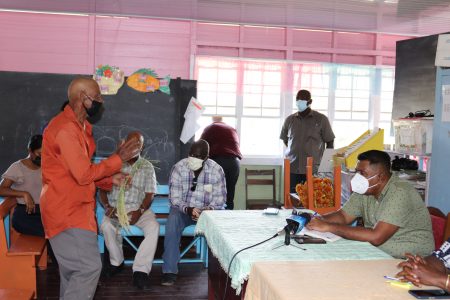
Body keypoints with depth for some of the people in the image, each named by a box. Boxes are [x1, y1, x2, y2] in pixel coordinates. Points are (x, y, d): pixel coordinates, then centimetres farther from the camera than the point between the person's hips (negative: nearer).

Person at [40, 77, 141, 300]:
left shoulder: (79, 127, 15)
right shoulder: (65, 128, -19)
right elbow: (83, 174, -21)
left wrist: (110, 179, 7)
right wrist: (118, 159, -12)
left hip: (73, 208, 10)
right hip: (66, 210, -10)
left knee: (73, 269, 14)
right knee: (89, 267, -12)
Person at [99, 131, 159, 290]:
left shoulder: (147, 166, 6)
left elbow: (150, 194, 1)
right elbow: (102, 189, 5)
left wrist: (139, 211, -17)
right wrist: (107, 206, -14)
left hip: (138, 207, 0)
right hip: (116, 206, 0)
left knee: (153, 227, -31)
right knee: (106, 226, -32)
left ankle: (140, 269, -26)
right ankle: (117, 262, -6)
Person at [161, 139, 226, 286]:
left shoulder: (216, 170, -9)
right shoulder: (179, 168, -11)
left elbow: (219, 198, -5)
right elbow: (174, 198, -11)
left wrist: (209, 209, -26)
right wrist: (187, 209, -31)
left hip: (207, 210, 1)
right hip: (183, 208, 0)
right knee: (172, 220, -33)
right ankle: (170, 270, -29)